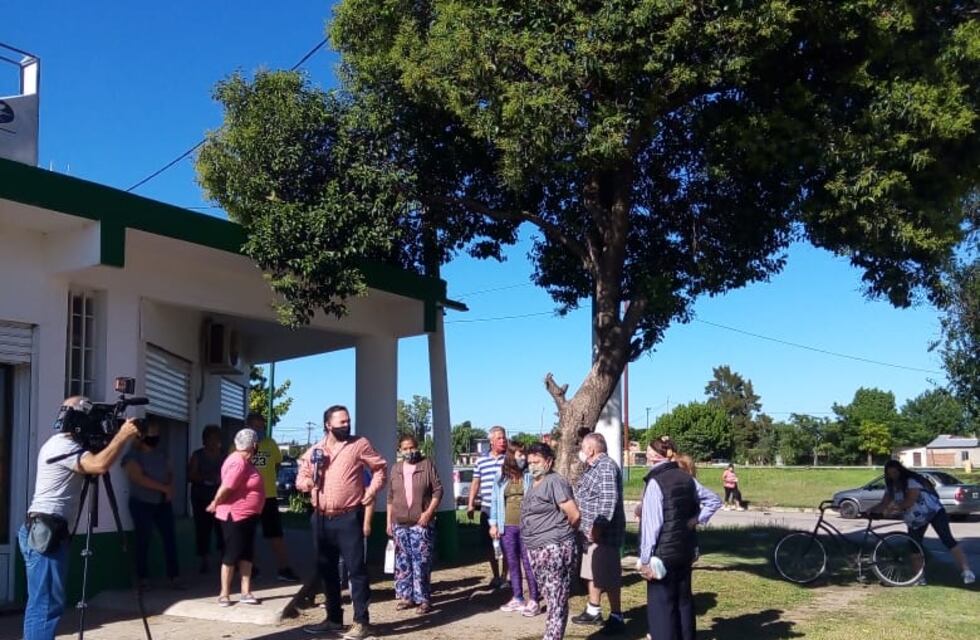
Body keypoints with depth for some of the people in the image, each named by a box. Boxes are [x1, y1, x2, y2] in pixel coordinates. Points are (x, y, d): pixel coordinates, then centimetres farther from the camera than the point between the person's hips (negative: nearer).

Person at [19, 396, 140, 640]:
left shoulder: (63, 444, 20)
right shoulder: (62, 445, -14)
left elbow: (91, 466, 21)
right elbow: (100, 464, -30)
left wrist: (120, 437, 9)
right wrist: (123, 435, -19)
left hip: (47, 530, 11)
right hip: (45, 531, -11)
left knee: (41, 603, 14)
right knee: (46, 604, -10)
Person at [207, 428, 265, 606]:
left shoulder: (243, 461, 10)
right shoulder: (238, 462, -23)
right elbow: (225, 488, -26)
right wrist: (215, 504, -12)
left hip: (247, 516, 10)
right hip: (235, 516, -10)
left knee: (247, 554, 11)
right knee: (231, 555, -1)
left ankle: (246, 592, 16)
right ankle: (224, 594, 9)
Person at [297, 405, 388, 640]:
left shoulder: (359, 444, -1)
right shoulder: (314, 450, 10)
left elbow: (380, 468, 6)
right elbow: (300, 479, 16)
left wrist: (371, 491, -6)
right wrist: (308, 482, -7)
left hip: (348, 518, -5)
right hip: (322, 518, 5)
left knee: (356, 569, -6)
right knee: (327, 569, 14)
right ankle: (334, 618, 27)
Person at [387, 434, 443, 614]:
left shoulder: (427, 465, -1)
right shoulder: (395, 469, 11)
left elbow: (438, 490, -3)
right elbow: (390, 497, 15)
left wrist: (429, 512, -13)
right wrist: (389, 521, 11)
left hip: (421, 523, -4)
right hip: (399, 523, 4)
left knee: (422, 562, -6)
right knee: (402, 562, 8)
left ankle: (423, 599, -1)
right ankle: (406, 597, 17)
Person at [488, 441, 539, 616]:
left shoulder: (530, 476, -2)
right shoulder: (501, 478, 7)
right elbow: (495, 501, 10)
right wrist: (494, 523, 4)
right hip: (507, 527, 4)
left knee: (529, 564, -2)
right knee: (513, 564, 12)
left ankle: (533, 601, 4)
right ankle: (518, 599, 23)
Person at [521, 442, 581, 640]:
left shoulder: (555, 482, -13)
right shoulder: (533, 484, 15)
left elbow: (574, 515, -17)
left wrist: (561, 534, -1)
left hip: (554, 550, -10)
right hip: (536, 550, 10)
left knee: (556, 602, -6)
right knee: (551, 599, 17)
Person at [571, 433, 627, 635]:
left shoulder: (606, 467, -18)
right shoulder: (594, 467, 15)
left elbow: (609, 499, -27)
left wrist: (598, 525, -28)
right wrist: (587, 527, 24)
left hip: (602, 532, -11)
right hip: (591, 531, 11)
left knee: (607, 576, -4)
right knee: (593, 573, 19)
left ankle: (616, 618, 4)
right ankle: (593, 611, 31)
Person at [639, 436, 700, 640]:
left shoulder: (655, 482, -15)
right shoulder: (687, 478, 6)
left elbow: (651, 523, -17)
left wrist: (645, 558, -14)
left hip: (663, 553, -7)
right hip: (686, 551, 7)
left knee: (661, 604, 1)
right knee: (684, 600, 16)